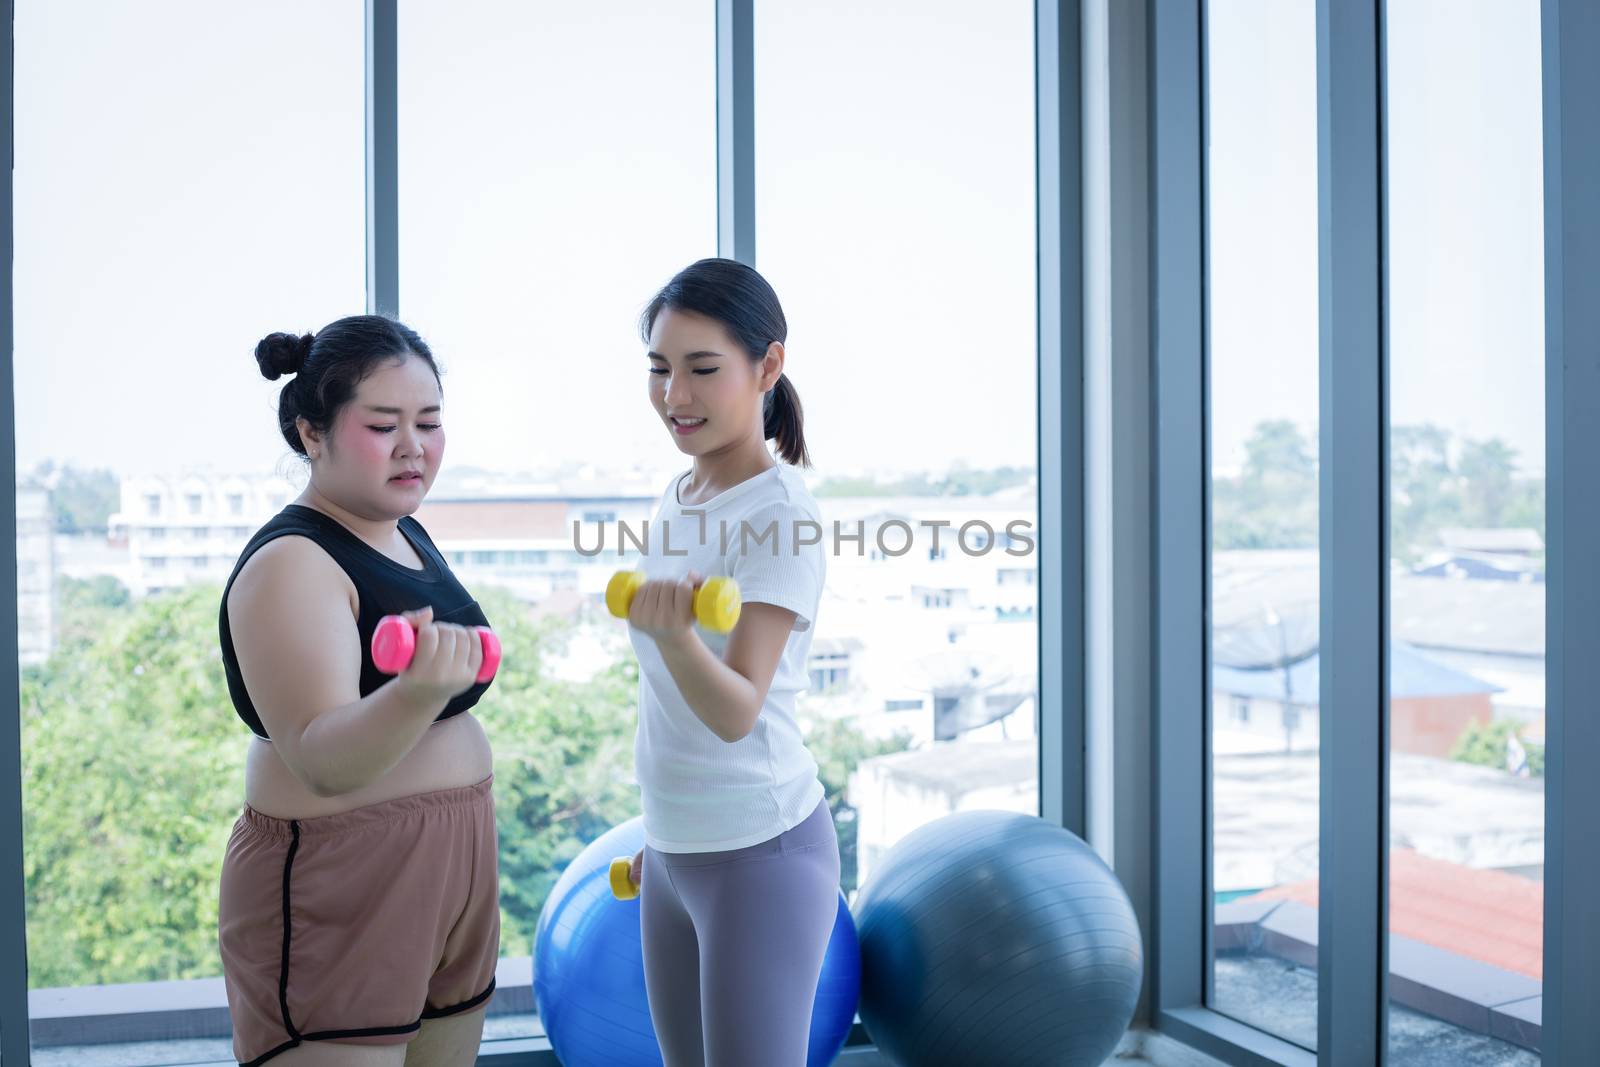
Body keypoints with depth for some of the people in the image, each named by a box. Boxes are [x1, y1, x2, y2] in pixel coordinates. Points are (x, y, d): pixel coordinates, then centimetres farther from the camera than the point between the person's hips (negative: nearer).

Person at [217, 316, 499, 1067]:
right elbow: (324, 760, -30)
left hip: (451, 879, 8)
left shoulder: (406, 534, 9)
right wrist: (418, 693, -46)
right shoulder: (291, 564, -16)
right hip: (333, 895, -8)